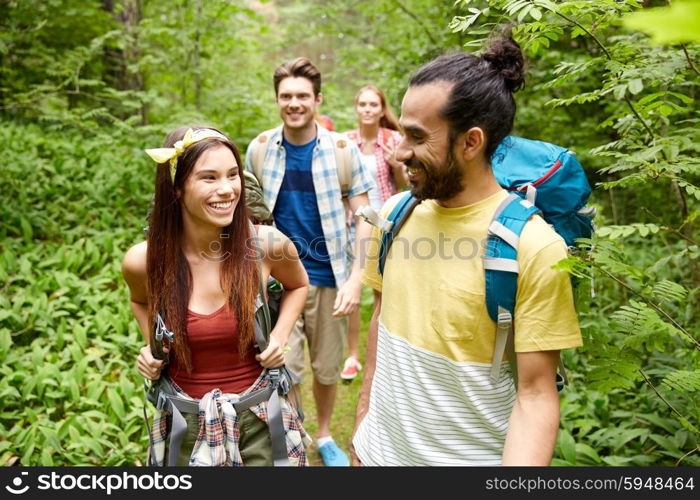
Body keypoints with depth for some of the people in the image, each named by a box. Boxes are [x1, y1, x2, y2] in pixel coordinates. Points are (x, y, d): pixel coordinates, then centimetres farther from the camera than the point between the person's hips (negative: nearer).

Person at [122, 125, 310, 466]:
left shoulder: (267, 245, -16)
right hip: (186, 426, 1)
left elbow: (298, 285, 8)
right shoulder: (142, 261, -13)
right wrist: (151, 348, -3)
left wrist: (280, 337, -6)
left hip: (260, 419, 0)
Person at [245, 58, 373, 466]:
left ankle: (325, 436, 38)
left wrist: (356, 279, -12)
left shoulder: (342, 149, -6)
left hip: (329, 278, 0)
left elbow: (363, 218, -4)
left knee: (327, 369, 14)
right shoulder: (260, 149, -2)